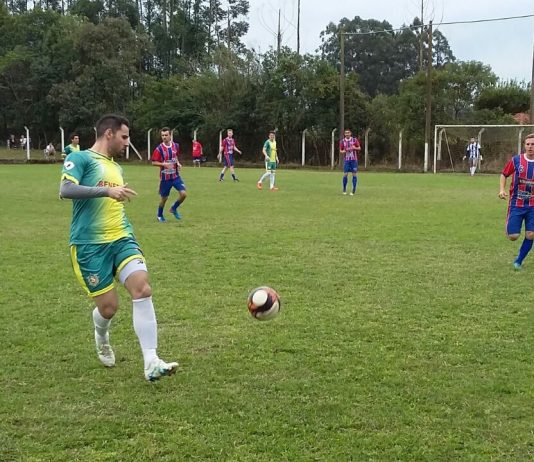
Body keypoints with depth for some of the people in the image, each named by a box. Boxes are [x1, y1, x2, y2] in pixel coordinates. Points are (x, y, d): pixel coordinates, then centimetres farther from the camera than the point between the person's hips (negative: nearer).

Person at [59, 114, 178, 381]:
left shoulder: (116, 167, 20)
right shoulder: (80, 159, -4)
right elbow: (65, 190, -22)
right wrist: (107, 190, -28)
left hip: (122, 239, 6)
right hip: (90, 246, -6)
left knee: (142, 289, -17)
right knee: (108, 306, -3)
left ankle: (151, 363, -18)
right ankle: (101, 339, 36)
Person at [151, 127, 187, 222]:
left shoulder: (176, 146, 0)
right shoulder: (159, 149, -13)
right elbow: (153, 162, -10)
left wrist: (178, 163, 0)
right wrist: (164, 164, -25)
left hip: (175, 176, 3)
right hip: (165, 177, -3)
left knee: (183, 194, -10)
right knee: (164, 198, 7)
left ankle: (174, 209, 18)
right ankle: (160, 216, 31)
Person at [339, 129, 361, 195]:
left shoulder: (355, 140, 2)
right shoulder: (342, 141, 5)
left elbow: (359, 148, 6)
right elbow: (340, 151, 11)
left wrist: (355, 148, -15)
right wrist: (342, 151, -13)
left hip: (354, 160, -1)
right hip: (346, 160, 1)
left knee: (354, 174, -2)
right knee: (345, 174, -5)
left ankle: (353, 190, 3)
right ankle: (344, 190, 8)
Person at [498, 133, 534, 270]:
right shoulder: (516, 160, -5)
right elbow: (504, 175, 7)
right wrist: (502, 189, -8)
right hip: (516, 204, -1)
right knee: (513, 236, -6)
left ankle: (518, 261, 16)